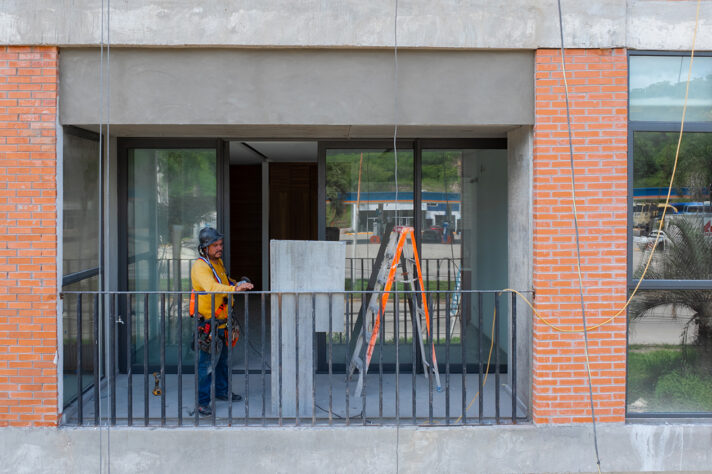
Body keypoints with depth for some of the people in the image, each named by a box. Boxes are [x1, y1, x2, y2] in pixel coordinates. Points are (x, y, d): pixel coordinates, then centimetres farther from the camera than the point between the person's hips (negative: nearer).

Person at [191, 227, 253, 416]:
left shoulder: (218, 262, 11)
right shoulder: (200, 267, -19)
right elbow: (211, 287, -38)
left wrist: (238, 284, 9)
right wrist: (235, 289, -50)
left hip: (221, 322, 9)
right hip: (208, 323, -9)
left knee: (223, 358, 20)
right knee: (207, 362, -7)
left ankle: (222, 391, 36)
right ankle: (202, 402, 0)